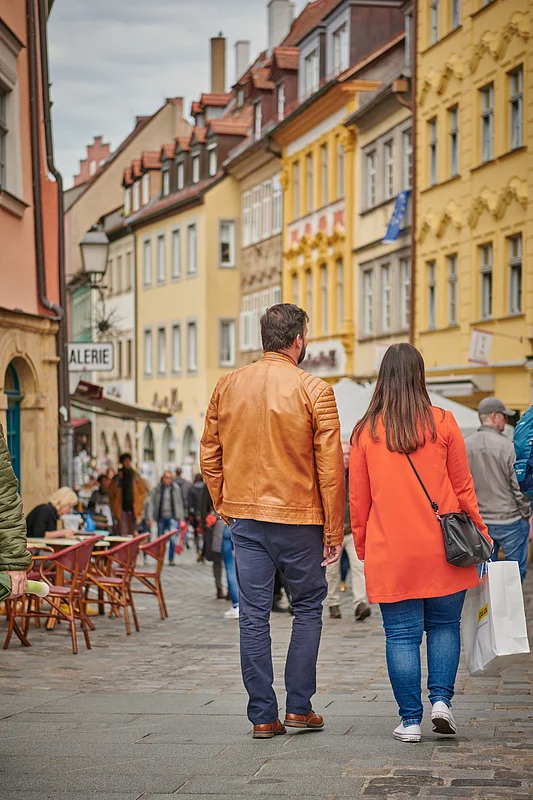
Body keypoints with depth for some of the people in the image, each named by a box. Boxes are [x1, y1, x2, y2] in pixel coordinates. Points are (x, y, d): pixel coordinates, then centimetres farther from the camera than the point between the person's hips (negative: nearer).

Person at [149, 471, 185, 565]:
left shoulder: (175, 488, 1)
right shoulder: (158, 489, 0)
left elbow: (179, 503, 8)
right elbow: (152, 503, 2)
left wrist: (181, 517, 6)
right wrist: (151, 518, -3)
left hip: (172, 517, -1)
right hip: (161, 517, 1)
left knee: (172, 538, -15)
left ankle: (171, 560, -7)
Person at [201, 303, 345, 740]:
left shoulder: (227, 386, 3)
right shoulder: (314, 390, -9)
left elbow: (210, 456, 9)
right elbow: (330, 466, -9)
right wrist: (334, 530, -3)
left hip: (245, 518, 3)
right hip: (299, 518, -3)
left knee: (253, 613, 6)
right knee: (308, 606, 13)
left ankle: (263, 716, 8)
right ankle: (299, 706, 12)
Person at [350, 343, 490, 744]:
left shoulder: (366, 431, 0)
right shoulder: (443, 423, -2)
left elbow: (358, 499, 5)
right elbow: (463, 487, 3)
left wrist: (363, 546, 16)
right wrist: (479, 534, 13)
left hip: (390, 554, 0)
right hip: (443, 547, 0)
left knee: (402, 635, 4)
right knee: (444, 625, 14)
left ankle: (410, 719, 5)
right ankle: (441, 697, 1)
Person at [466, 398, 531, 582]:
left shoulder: (465, 446, 1)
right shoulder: (507, 446, -13)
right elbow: (519, 486, -10)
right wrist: (527, 516, 0)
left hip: (479, 522, 5)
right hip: (509, 519, -5)